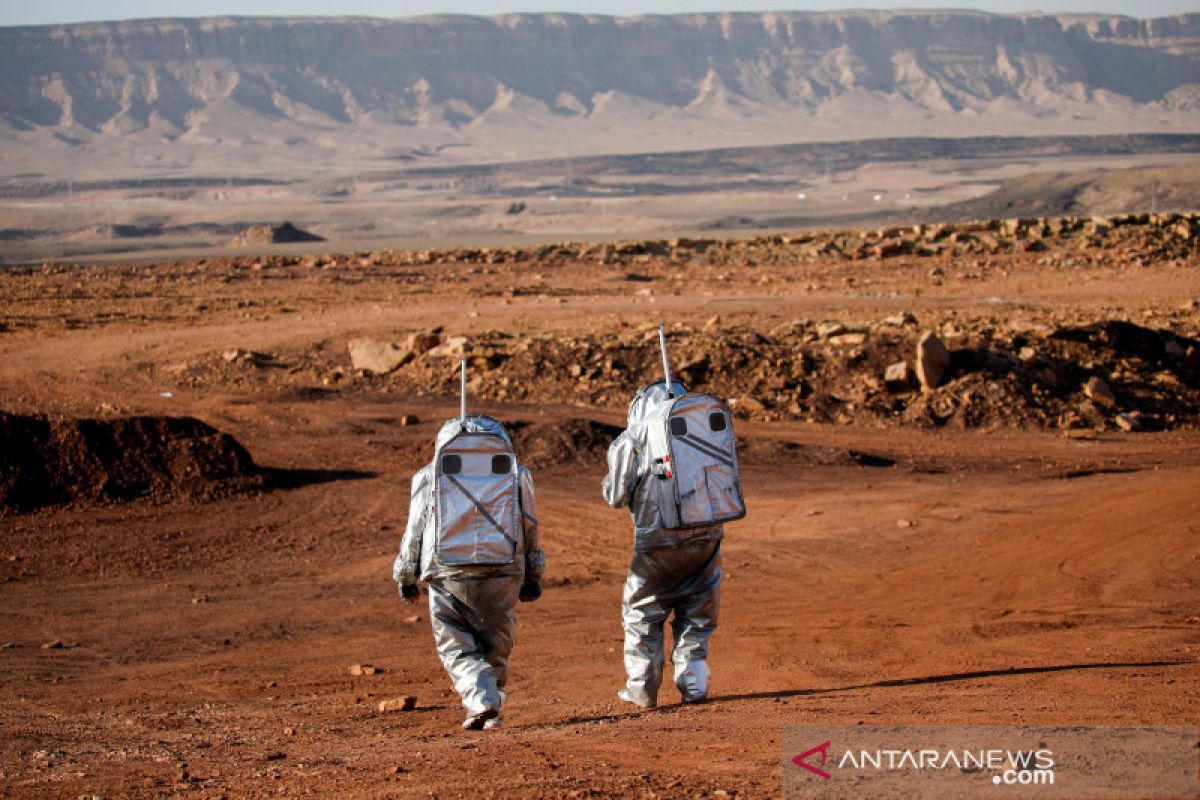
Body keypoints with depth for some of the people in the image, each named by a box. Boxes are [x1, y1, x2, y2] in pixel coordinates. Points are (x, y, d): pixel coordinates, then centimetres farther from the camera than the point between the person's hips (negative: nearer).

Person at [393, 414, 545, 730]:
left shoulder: (429, 475, 12)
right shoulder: (516, 471, 15)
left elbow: (415, 529, 12)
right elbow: (530, 528, 16)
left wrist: (406, 577, 22)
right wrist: (533, 578, 23)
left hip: (449, 574, -1)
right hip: (502, 573, 1)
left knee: (456, 646, 6)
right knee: (495, 645, 16)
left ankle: (480, 702, -14)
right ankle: (491, 708, 14)